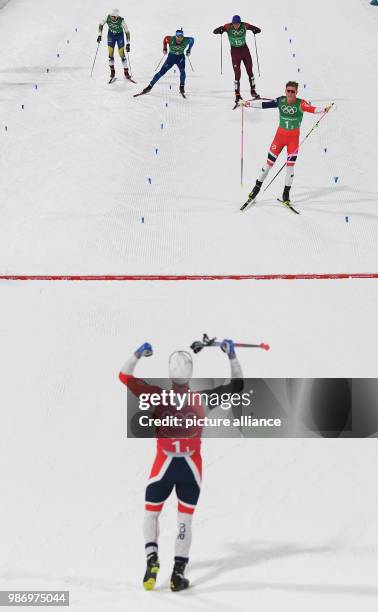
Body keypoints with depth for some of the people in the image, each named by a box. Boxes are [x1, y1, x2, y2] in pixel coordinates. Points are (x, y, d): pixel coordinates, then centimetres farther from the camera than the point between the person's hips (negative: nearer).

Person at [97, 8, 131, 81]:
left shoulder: (121, 21, -30)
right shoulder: (108, 17, -24)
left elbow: (127, 31, -24)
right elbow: (101, 24, -7)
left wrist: (128, 43, -26)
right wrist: (100, 35, -13)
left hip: (120, 35, -2)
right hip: (111, 35, 2)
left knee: (121, 53, -8)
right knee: (110, 53, -6)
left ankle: (126, 72, 1)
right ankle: (112, 72, 6)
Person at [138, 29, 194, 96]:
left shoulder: (186, 40, -23)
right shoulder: (171, 40, -25)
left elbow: (192, 39, 1)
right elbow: (165, 38, -1)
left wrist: (189, 50, 1)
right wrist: (164, 48, 0)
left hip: (180, 57, 1)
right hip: (171, 56, -1)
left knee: (182, 71, -24)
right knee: (161, 72, -3)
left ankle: (182, 87, -5)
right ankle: (150, 86, 6)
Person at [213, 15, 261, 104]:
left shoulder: (244, 26, -13)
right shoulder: (228, 27, -16)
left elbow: (258, 30, -5)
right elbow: (215, 31, -15)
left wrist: (255, 30, -27)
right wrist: (220, 30, -36)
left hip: (245, 50, 2)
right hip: (235, 51, -2)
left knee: (250, 71, 8)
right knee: (237, 74, -6)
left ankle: (253, 91, 24)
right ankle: (237, 94, 3)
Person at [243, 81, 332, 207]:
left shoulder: (300, 103, -15)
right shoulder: (280, 101, -6)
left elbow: (311, 109, -32)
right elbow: (264, 104, 1)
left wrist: (324, 109, -50)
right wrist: (249, 103, -1)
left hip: (294, 138, -2)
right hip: (280, 135, 2)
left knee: (290, 166, -1)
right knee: (269, 163, 7)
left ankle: (286, 194, 12)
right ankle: (257, 187, 24)